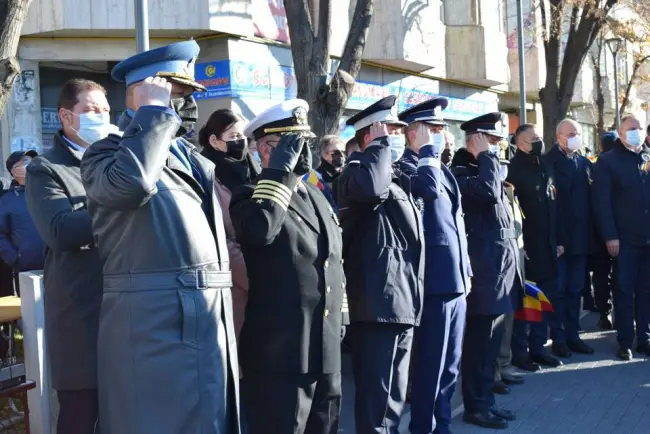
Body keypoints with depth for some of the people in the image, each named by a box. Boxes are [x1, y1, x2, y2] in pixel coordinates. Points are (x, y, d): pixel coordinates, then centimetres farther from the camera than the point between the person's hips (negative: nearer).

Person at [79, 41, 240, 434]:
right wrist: (154, 112, -16)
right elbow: (131, 182, -27)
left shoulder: (195, 157, 21)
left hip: (213, 320, 8)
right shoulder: (108, 151, -1)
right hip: (156, 322, -8)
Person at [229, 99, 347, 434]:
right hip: (281, 356, -7)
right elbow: (261, 229, -30)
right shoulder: (252, 197, -6)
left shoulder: (316, 196, 17)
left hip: (327, 355, 8)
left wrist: (339, 319, 21)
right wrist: (280, 169, -20)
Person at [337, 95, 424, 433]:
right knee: (377, 399, -7)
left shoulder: (397, 177, 22)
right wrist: (380, 143, -17)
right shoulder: (358, 168, -6)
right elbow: (372, 188, -33)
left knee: (393, 397, 17)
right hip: (379, 302, -9)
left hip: (401, 303, 9)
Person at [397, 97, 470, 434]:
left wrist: (466, 270, 19)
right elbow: (429, 188, -32)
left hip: (456, 279, 9)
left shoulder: (441, 169, 18)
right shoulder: (404, 167, -10)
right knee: (430, 367, -1)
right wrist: (428, 151, -17)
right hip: (435, 280, -9)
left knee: (450, 365, 16)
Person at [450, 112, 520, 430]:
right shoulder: (460, 171, -10)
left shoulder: (485, 170, 19)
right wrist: (487, 157, -14)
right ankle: (475, 406, 5)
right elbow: (488, 192, -29)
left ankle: (485, 400, 21)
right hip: (484, 270, -9)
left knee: (490, 341, 13)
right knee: (479, 341, -3)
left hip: (500, 268, 9)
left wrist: (512, 258, 19)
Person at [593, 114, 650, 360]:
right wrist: (610, 236, -13)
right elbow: (601, 201, -7)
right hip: (624, 238, -4)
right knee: (624, 291, 2)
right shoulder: (608, 161, -1)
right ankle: (625, 342, 10)